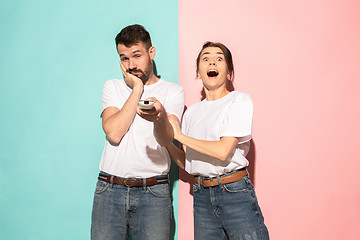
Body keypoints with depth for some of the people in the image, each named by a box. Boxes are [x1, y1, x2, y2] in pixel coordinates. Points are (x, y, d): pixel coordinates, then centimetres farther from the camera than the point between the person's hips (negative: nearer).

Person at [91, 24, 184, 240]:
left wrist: (159, 115, -35)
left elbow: (166, 139, -12)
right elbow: (114, 133, -7)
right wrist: (137, 89, -4)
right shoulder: (112, 87, 10)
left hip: (153, 192, -1)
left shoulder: (173, 91, 5)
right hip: (110, 190, 2)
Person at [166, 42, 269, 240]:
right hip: (202, 196, 5)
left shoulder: (239, 101, -3)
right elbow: (187, 164, 12)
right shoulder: (192, 112, 12)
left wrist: (180, 135, -10)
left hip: (235, 193, -4)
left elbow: (224, 151, -15)